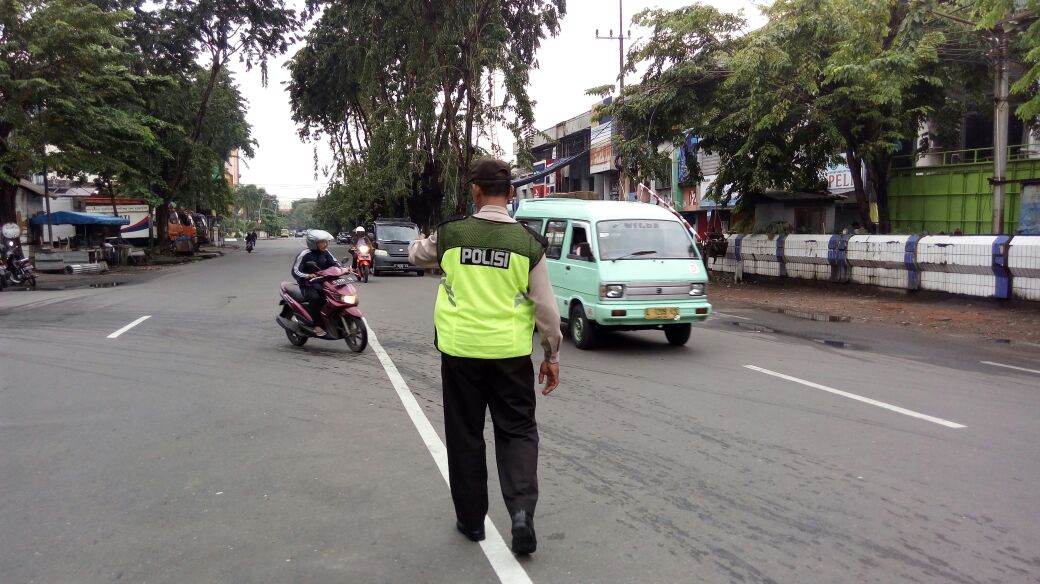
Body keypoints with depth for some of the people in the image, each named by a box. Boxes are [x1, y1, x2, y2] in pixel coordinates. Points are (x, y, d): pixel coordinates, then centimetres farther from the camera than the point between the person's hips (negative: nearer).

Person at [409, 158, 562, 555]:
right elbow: (545, 305, -2)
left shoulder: (449, 233, -3)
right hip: (510, 352, 0)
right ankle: (522, 510, -3)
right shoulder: (529, 242, -5)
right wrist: (552, 354, 8)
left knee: (465, 435, 13)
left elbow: (417, 255, 19)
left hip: (460, 350, 1)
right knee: (517, 431, 13)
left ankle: (471, 519, 23)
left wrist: (418, 245, 43)